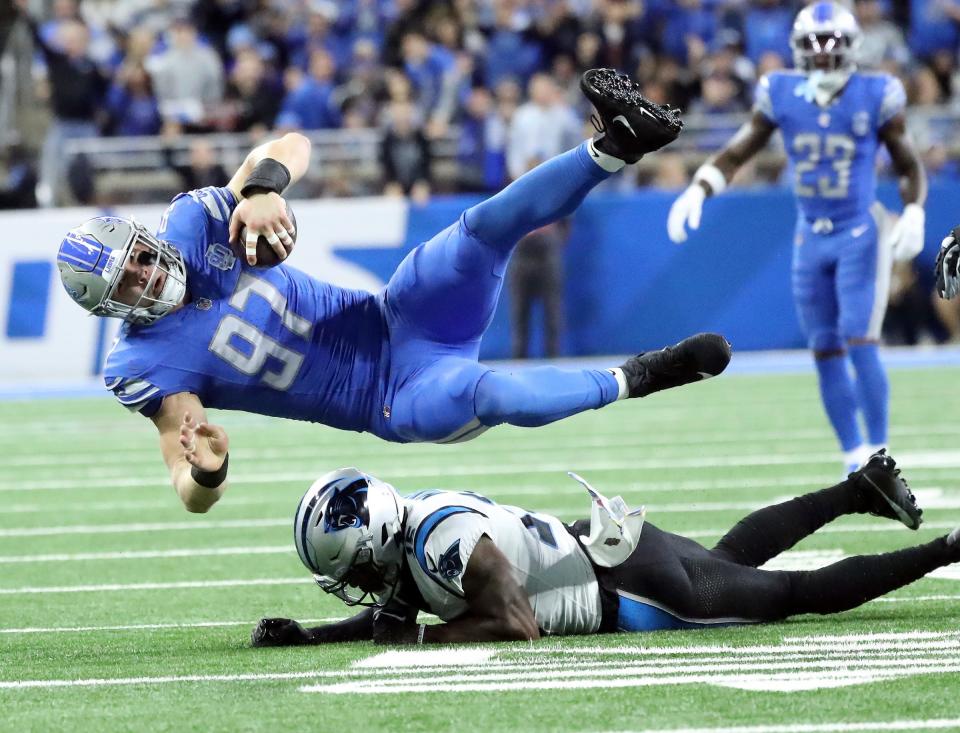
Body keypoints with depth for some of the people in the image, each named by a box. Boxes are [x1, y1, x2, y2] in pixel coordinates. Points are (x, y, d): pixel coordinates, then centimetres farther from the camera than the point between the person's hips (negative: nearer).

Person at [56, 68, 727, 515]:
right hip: (399, 402, -4)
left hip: (396, 317, 4)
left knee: (487, 226, -23)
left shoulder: (191, 226, -4)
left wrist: (263, 187, -32)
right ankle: (634, 380, -13)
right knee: (494, 394, -34)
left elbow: (292, 145, -8)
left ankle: (615, 147, -25)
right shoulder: (148, 364, -12)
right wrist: (206, 470, -39)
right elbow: (195, 493, -13)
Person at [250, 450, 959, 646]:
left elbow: (516, 625, -33)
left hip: (639, 590, -8)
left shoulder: (443, 541, -32)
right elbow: (389, 617, 9)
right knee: (736, 558, 33)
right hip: (614, 545, 8)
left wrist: (418, 639, -29)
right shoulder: (407, 521, -4)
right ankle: (860, 488, 45)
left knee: (795, 592, 8)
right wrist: (308, 636, -3)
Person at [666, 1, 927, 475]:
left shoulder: (875, 98, -8)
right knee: (825, 352, 5)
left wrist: (913, 214, -12)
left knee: (860, 343, -13)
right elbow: (735, 155, 5)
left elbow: (908, 167, 3)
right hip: (811, 239, 3)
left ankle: (879, 453, -3)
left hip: (860, 235, -3)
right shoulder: (781, 96, -3)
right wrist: (697, 191, -11)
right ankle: (854, 456, 15)